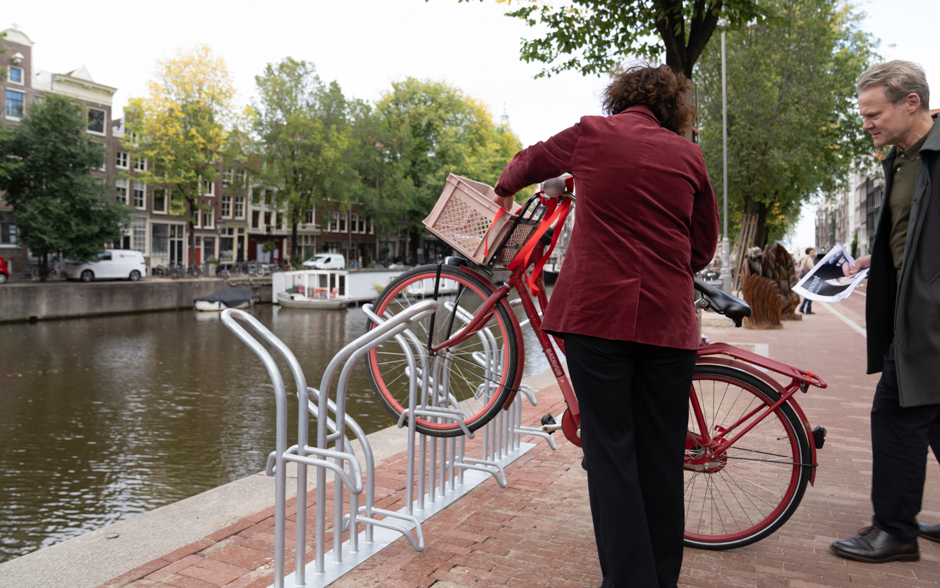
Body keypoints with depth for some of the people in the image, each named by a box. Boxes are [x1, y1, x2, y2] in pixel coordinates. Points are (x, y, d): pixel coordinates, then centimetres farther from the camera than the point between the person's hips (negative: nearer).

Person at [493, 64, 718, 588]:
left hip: (597, 312, -2)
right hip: (669, 319, 3)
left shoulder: (592, 133, 6)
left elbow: (530, 162, 23)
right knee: (662, 455, 11)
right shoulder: (689, 155, 11)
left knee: (611, 450, 3)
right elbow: (705, 245, 16)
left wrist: (506, 186, 44)